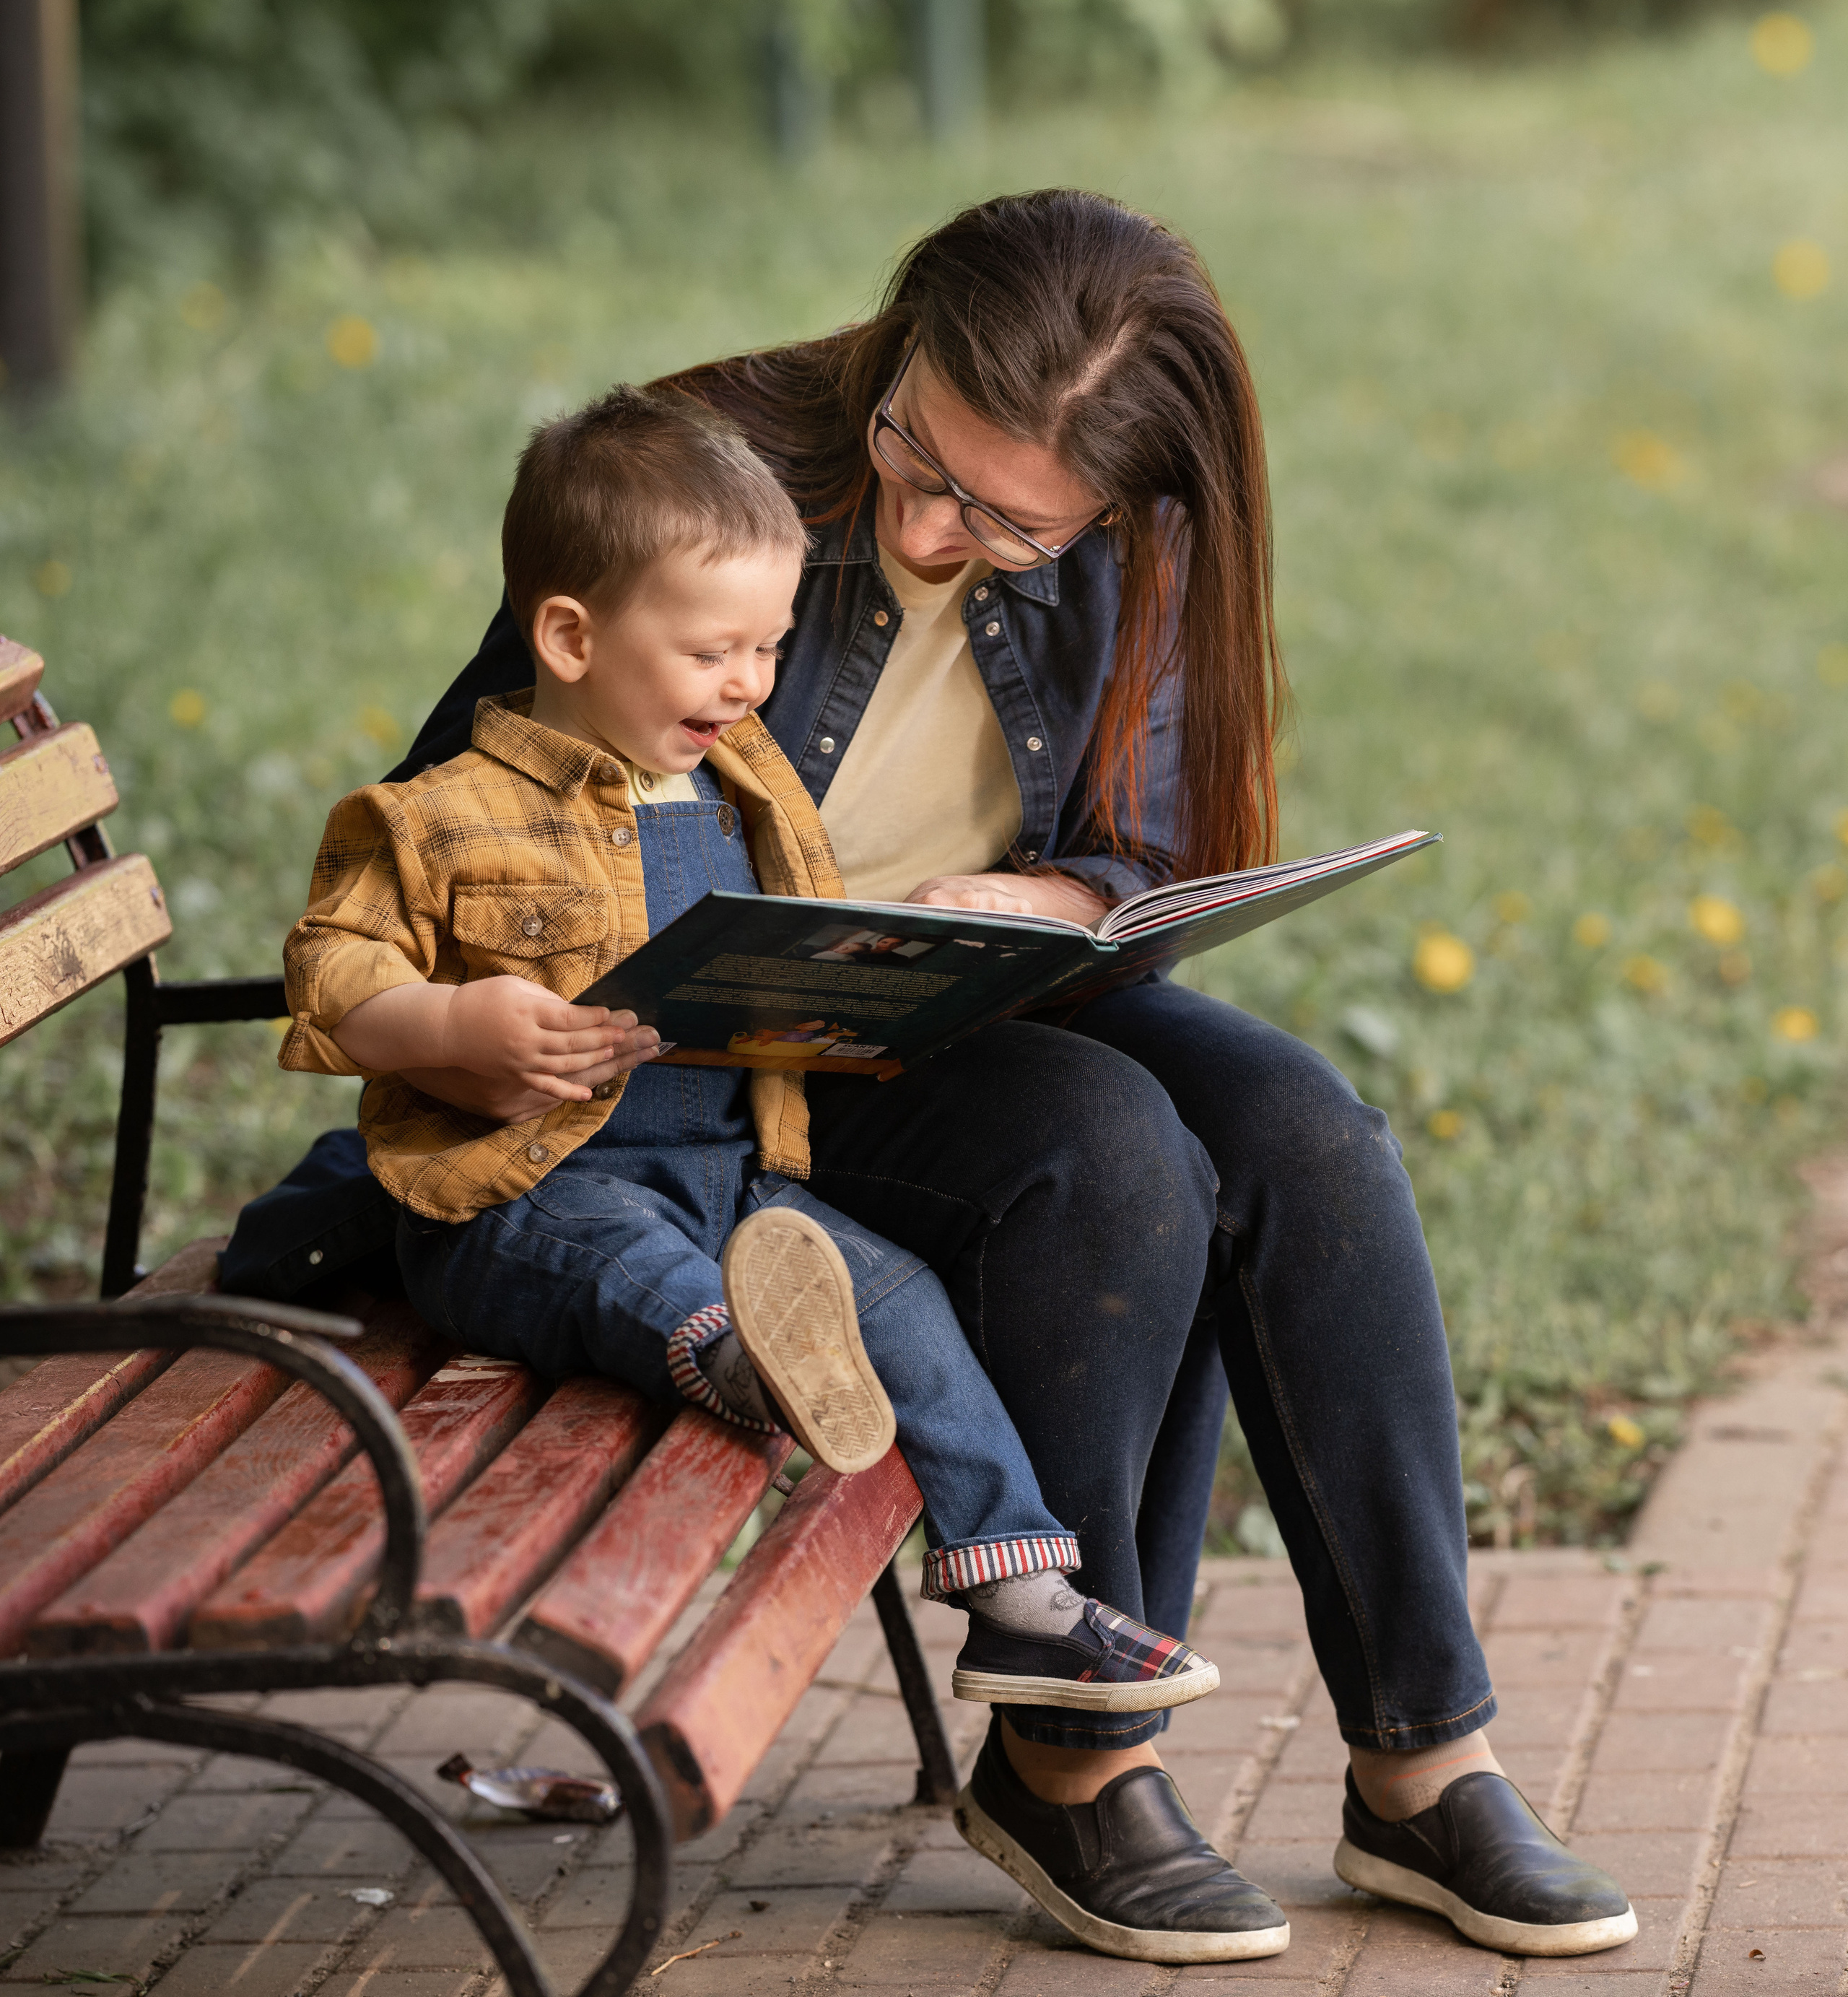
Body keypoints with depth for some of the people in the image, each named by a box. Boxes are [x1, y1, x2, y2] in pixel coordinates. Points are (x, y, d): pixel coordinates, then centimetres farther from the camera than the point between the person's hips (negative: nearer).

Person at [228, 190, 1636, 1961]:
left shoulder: (1123, 565, -4)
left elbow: (1138, 873, 1)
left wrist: (1009, 909, -22)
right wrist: (445, 1019, -27)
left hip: (992, 1007, 5)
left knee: (1305, 1134, -22)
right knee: (1109, 1152, -31)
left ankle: (1424, 1761, -16)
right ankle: (1068, 1757, -18)